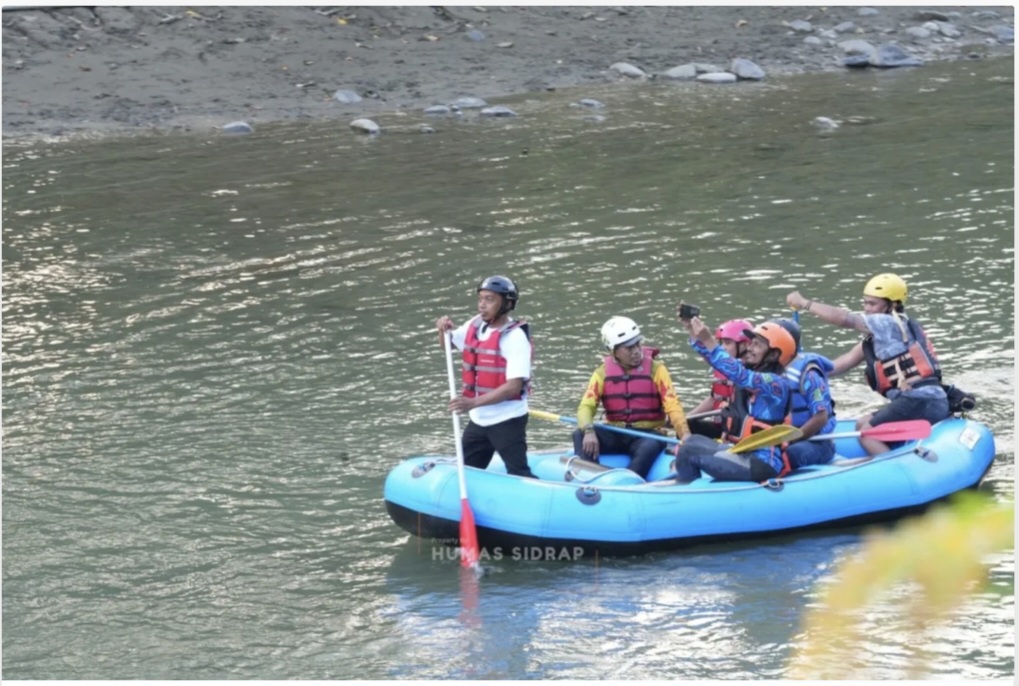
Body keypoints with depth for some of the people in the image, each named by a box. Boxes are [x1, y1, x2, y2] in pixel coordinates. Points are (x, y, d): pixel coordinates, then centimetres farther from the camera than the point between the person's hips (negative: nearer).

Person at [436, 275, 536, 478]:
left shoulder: (515, 337, -18)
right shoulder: (474, 326, 4)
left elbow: (513, 386, -25)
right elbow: (447, 345, 23)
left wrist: (474, 403, -32)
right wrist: (444, 330, -1)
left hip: (507, 421, -8)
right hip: (478, 420, 8)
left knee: (519, 477, -12)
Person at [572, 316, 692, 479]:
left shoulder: (655, 369, -3)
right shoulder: (603, 372, 2)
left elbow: (672, 405, -13)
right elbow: (586, 406, -7)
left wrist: (685, 435, -30)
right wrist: (589, 432, -30)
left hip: (647, 433, -2)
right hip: (614, 435, 3)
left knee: (650, 446, -36)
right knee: (580, 435, -23)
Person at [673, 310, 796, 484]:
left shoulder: (777, 383, -15)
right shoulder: (751, 370, 10)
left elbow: (740, 375, -32)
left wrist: (709, 342, -36)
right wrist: (693, 332, -8)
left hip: (762, 463, -9)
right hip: (743, 453, 9)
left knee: (688, 452, -12)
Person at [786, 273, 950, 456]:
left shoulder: (889, 323, -6)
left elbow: (844, 319, -14)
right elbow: (847, 361, 21)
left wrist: (804, 303, -8)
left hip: (920, 402, -10)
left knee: (867, 433, -14)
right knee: (863, 424, 18)